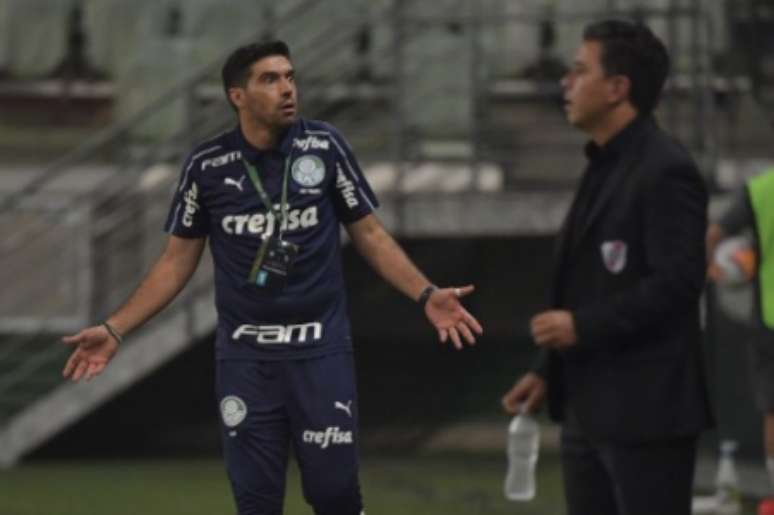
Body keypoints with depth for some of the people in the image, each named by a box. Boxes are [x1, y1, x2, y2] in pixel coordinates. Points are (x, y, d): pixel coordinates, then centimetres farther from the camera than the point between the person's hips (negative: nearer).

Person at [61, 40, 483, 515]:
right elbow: (178, 261, 7)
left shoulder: (324, 147, -3)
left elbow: (370, 233, 5)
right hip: (246, 355, 1)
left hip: (321, 350, -1)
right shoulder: (208, 166, -2)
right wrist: (115, 330, 0)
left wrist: (426, 294, -8)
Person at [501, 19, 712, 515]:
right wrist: (548, 371, 15)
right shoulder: (604, 168, 17)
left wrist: (582, 326, -20)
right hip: (589, 410, 10)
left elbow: (677, 283, -21)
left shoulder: (665, 172, -13)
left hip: (645, 412, -10)